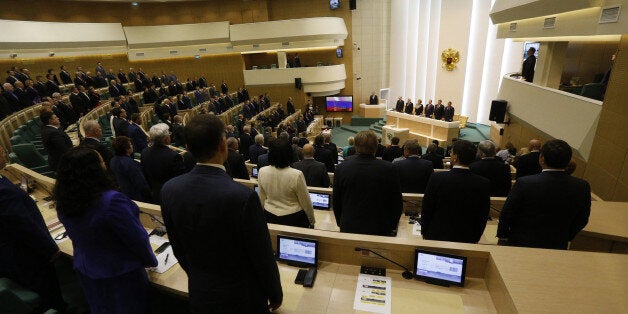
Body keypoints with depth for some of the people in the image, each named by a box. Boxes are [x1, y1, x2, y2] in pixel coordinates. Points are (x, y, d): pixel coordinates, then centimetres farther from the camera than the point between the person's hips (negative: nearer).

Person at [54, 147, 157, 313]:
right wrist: (151, 261, -6)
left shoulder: (64, 202, -11)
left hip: (84, 270, 6)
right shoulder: (112, 201, -34)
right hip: (120, 274, -6)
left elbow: (75, 235, 5)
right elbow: (137, 239, -25)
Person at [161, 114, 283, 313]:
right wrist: (276, 295, -2)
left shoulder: (169, 190, -14)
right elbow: (262, 256, -20)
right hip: (241, 296, -4)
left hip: (198, 294, 4)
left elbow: (178, 249, 0)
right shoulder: (243, 196, -32)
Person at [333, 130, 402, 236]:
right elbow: (397, 203, -4)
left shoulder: (341, 168, -9)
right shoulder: (389, 169, -13)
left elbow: (336, 201, 2)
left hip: (349, 228, 1)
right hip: (380, 230, -1)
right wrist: (392, 227, 11)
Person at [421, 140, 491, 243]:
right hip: (466, 240, 2)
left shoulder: (437, 178, -18)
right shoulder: (484, 184, -12)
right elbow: (483, 217, -2)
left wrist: (424, 233, 5)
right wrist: (475, 239, 12)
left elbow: (426, 210, -10)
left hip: (437, 236, -2)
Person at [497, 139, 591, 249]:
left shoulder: (525, 183, -24)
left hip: (522, 242, -3)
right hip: (558, 246, 4)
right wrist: (565, 239, 17)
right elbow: (581, 221, 2)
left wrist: (502, 236, 1)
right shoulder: (583, 187, -11)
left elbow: (507, 214, -15)